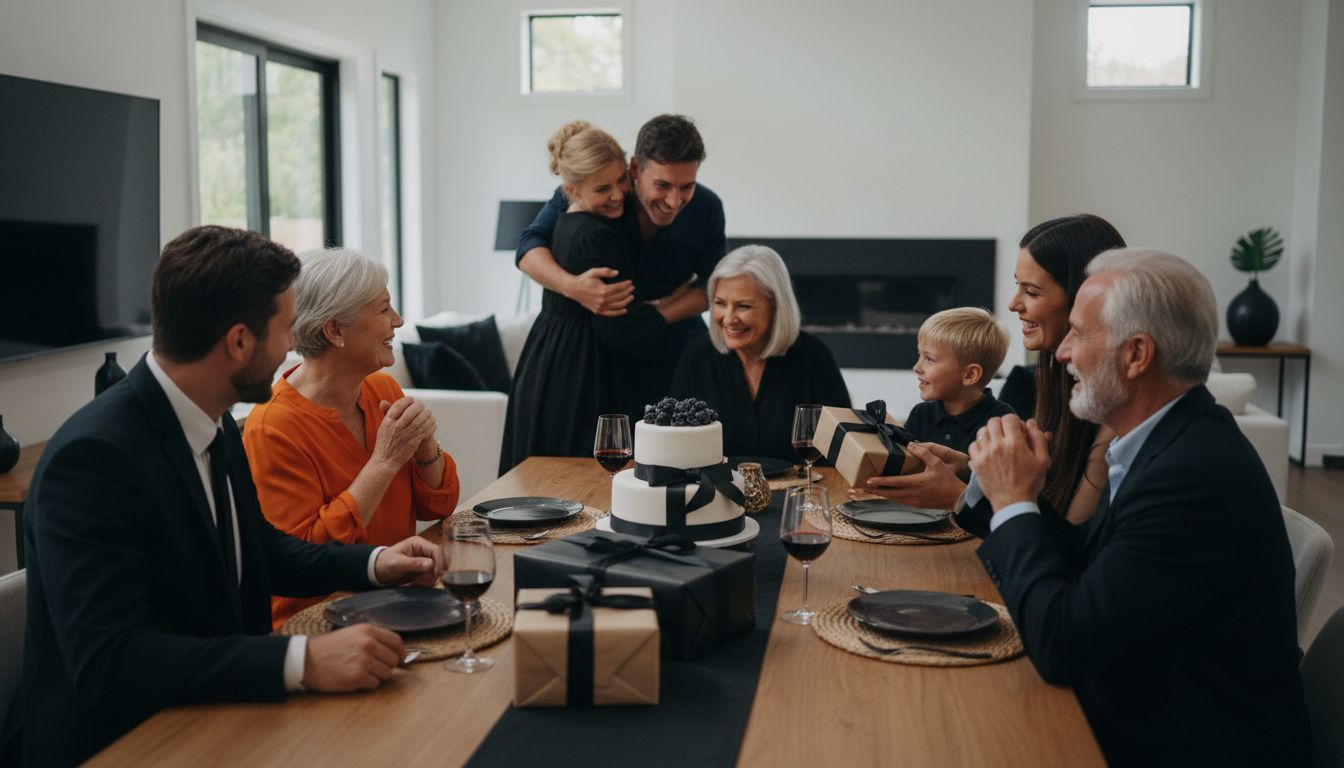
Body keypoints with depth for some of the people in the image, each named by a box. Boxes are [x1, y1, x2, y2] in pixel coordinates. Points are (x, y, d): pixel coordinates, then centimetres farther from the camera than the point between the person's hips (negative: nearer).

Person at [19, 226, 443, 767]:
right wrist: (304, 661, -34)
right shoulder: (93, 456, -22)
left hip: (218, 721, 8)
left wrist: (373, 564, 2)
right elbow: (108, 660, -28)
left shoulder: (214, 425, 1)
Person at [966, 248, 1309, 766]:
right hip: (1136, 721, 7)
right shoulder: (1170, 441, 2)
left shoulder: (1193, 475, -26)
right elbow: (1081, 565, 8)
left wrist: (1014, 502, -15)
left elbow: (1059, 647, -25)